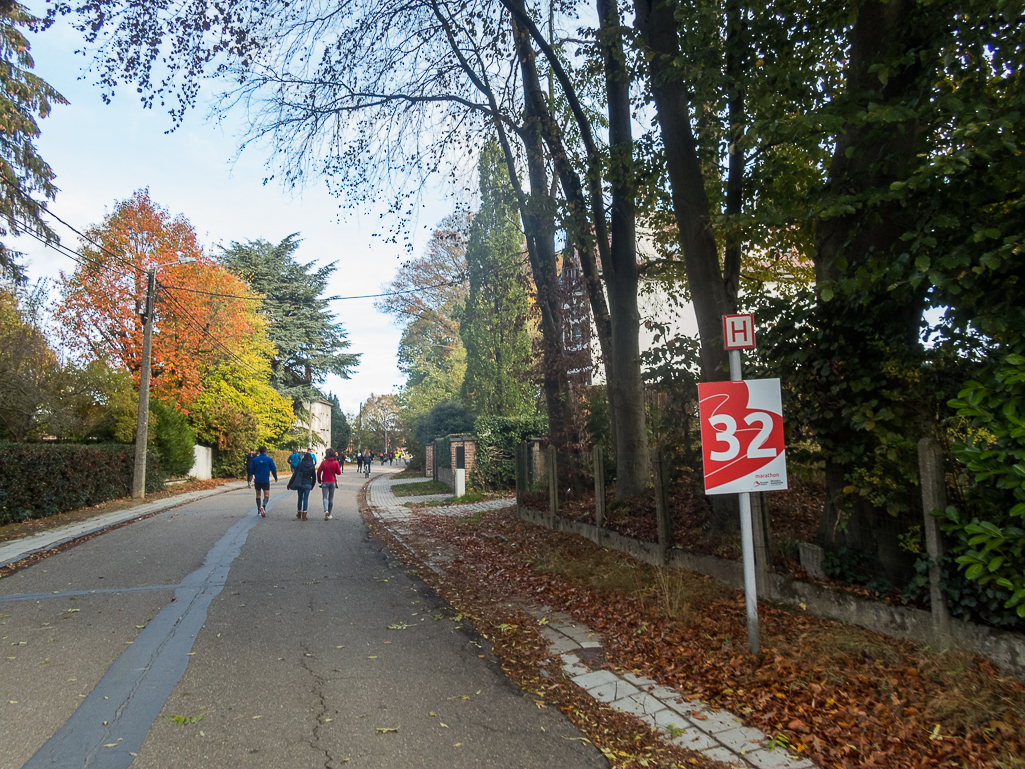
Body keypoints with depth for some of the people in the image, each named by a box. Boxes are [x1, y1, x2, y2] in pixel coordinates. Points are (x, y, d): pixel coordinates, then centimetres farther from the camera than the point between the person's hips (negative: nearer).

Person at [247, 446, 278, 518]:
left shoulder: (255, 459, 0)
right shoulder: (269, 459, -5)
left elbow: (251, 470, 6)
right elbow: (273, 469, -1)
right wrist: (275, 478, 14)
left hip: (257, 480, 2)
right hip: (266, 480, -2)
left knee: (258, 495, 15)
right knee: (266, 495, -1)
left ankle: (259, 511, 21)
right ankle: (264, 506, -30)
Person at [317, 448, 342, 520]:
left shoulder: (324, 462, -7)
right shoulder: (336, 462, -4)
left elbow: (319, 472, -5)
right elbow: (339, 472, -2)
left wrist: (319, 480, 8)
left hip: (325, 482, -2)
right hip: (333, 482, 2)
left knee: (325, 498, -2)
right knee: (331, 499, 10)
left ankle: (326, 511, -26)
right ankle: (329, 514, 14)